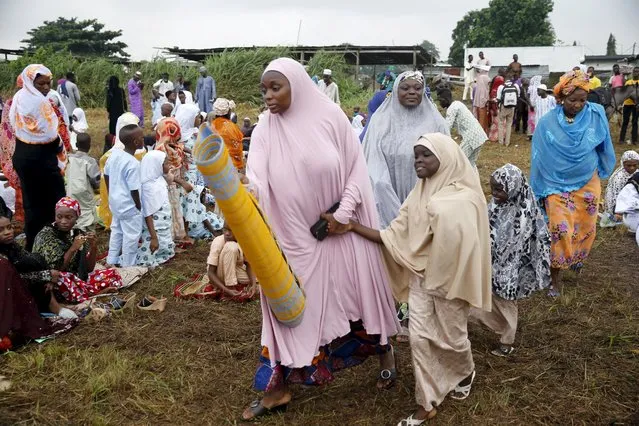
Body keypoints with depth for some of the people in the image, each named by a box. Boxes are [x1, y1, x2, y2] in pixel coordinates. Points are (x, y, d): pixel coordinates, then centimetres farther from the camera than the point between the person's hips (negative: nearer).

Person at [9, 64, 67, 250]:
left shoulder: (18, 98, 7)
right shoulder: (40, 102, -19)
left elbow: (14, 127, 10)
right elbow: (50, 135, -19)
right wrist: (60, 145, 1)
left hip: (22, 155, 8)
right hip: (41, 156, -8)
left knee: (31, 200, 15)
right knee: (53, 200, 4)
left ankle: (31, 244, 23)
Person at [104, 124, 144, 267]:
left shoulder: (114, 154, -4)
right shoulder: (133, 164, -28)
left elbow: (106, 175, 9)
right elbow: (134, 190, -23)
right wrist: (139, 207, -8)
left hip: (115, 202, 8)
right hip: (129, 206, -8)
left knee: (116, 231, 24)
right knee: (131, 236, 8)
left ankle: (112, 260, 38)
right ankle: (128, 266, 21)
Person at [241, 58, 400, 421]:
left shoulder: (330, 116, -9)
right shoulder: (265, 132, -5)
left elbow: (357, 167, -5)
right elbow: (256, 182, -16)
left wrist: (343, 212, -15)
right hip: (294, 234, 1)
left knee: (359, 293, 14)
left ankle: (385, 353, 42)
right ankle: (277, 388, 23)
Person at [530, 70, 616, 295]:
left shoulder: (597, 115, -10)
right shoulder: (547, 123, -14)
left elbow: (603, 146, 6)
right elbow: (539, 159, -6)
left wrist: (601, 171, 16)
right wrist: (541, 190, -3)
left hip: (587, 184, 2)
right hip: (557, 184, -2)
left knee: (585, 227, 13)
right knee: (560, 229, -6)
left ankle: (577, 258, 44)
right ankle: (555, 276, 11)